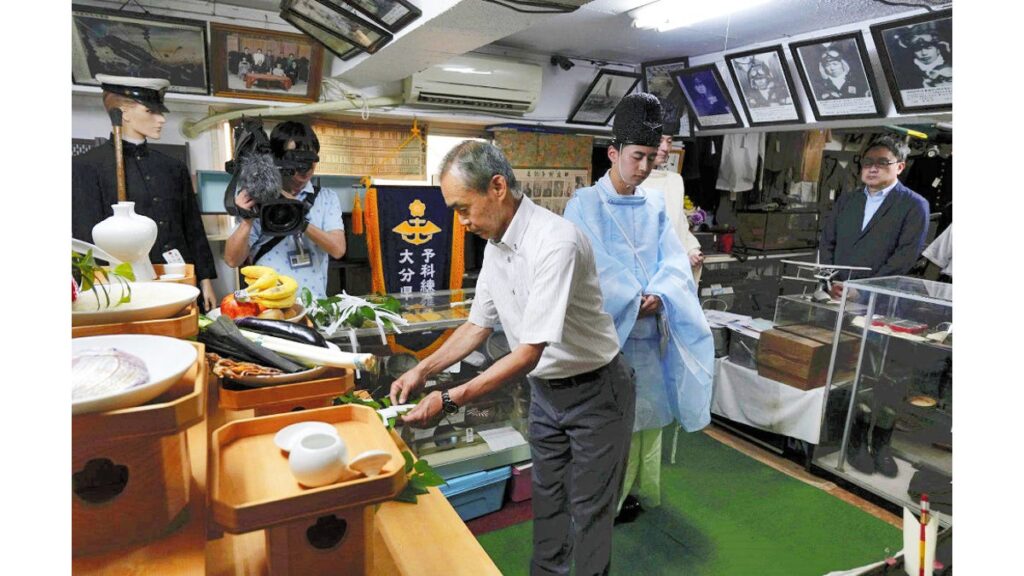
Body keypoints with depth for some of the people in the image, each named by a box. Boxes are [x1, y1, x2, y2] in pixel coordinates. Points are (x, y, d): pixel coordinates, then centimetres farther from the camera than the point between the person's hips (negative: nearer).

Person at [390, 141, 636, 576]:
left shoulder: (555, 241, -30)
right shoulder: (495, 245, -2)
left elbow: (530, 352, -32)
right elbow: (479, 324, 7)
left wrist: (449, 400, -29)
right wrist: (423, 370, -2)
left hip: (593, 391, -7)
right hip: (544, 390, 8)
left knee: (589, 510, 11)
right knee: (546, 501, 22)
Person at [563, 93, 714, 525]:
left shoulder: (654, 204, 9)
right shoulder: (585, 205, -7)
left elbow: (673, 260, 3)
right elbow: (592, 267, -14)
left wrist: (660, 296, -16)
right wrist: (634, 303, -16)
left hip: (651, 329, 6)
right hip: (607, 329, -5)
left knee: (648, 412, 15)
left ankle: (640, 490, 33)